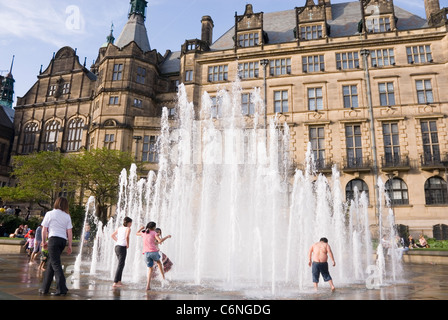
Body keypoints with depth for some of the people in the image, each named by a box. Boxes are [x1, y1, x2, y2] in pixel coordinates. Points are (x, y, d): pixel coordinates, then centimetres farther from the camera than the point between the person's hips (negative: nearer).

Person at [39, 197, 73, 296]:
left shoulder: (49, 214, 2)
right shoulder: (67, 216, 9)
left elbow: (44, 230, 4)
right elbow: (69, 232, 6)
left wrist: (43, 242, 16)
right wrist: (70, 246, 10)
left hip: (53, 239, -4)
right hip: (63, 240, 4)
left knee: (55, 264, -6)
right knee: (51, 263, 16)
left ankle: (62, 289, -12)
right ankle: (44, 288, 21)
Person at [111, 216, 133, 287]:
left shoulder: (120, 228, 16)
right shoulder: (128, 228, -6)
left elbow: (113, 235, 22)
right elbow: (127, 237, -24)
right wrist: (128, 244, -11)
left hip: (117, 246, 8)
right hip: (122, 247, -8)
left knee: (121, 264, 19)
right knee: (120, 265, -4)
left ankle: (119, 281, 23)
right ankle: (115, 283, -6)